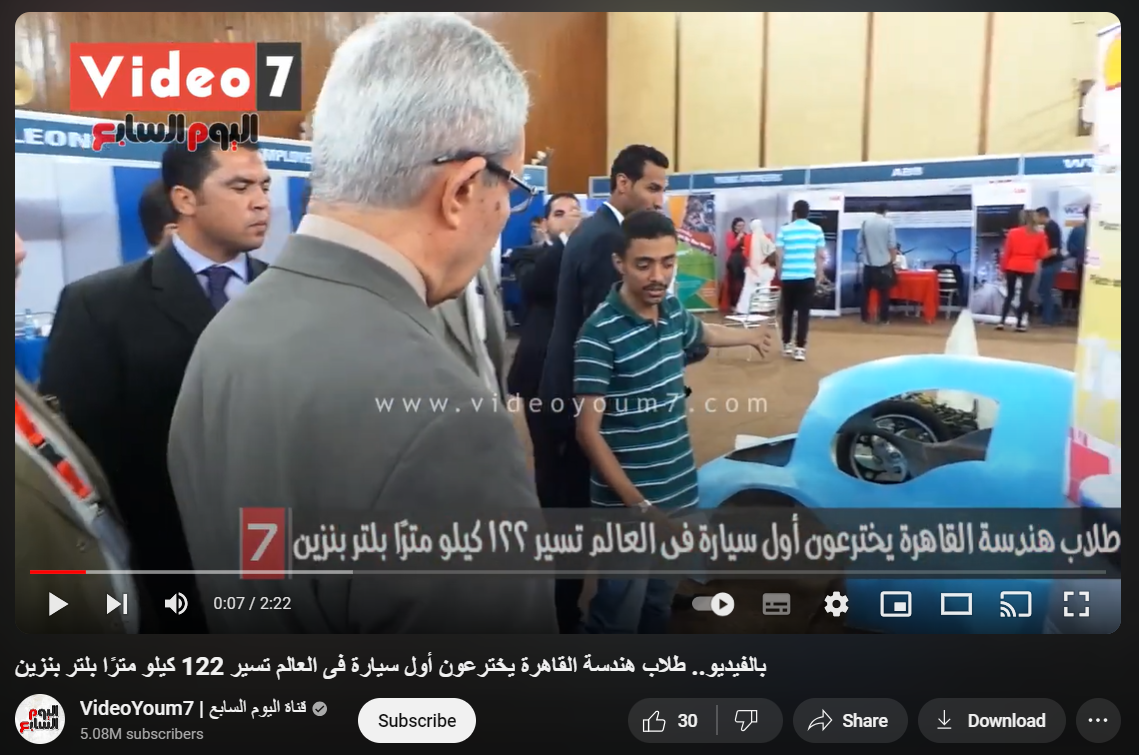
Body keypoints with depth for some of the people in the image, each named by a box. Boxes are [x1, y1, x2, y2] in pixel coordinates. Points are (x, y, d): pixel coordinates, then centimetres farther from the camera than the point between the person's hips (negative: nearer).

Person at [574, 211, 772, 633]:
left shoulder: (674, 311, 2)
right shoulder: (600, 332, -20)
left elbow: (704, 334, 27)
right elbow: (588, 430, -20)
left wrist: (751, 336, 45)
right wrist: (634, 501, -26)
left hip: (678, 491, 7)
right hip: (626, 501, -7)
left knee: (660, 601, 22)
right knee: (619, 613, 0)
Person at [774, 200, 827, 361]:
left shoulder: (784, 230, 0)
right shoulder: (816, 230, 3)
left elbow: (779, 255, -1)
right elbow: (821, 255, 4)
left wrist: (779, 274, 12)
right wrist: (819, 275, 14)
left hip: (788, 277, 0)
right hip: (807, 277, 0)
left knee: (788, 311, 14)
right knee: (803, 312, 0)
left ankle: (787, 345, 22)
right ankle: (800, 348, -4)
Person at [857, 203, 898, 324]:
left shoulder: (866, 222, 0)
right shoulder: (888, 223, -7)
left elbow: (860, 242, 4)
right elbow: (892, 245, -8)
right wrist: (893, 259, 7)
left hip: (868, 263, 2)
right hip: (884, 263, -2)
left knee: (866, 291, 10)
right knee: (884, 292, 4)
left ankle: (865, 317, 13)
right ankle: (883, 318, 5)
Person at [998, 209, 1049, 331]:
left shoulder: (1013, 232, 0)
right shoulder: (1040, 234, 0)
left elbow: (1007, 252, -1)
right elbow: (1043, 254, 0)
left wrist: (1003, 268, 5)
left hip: (1012, 267, 1)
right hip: (1029, 269, -1)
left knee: (1009, 294, 10)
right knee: (1024, 295, 3)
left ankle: (1002, 321, 3)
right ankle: (1019, 324, 2)